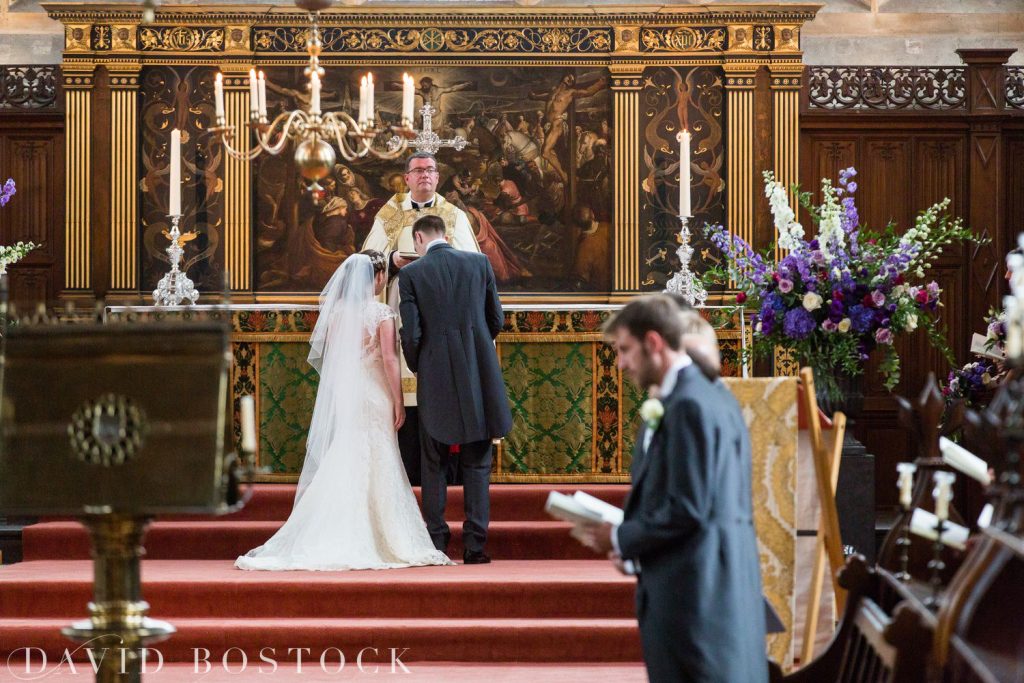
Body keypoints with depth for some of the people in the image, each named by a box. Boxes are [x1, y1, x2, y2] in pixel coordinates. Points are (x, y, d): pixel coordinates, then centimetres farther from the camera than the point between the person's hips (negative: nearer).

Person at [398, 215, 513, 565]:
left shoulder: (411, 273, -4)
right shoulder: (479, 262, 3)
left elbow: (410, 333, -8)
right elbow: (496, 320, 7)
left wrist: (417, 367, 11)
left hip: (436, 378, -1)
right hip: (479, 376, 2)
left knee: (433, 463, 11)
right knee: (477, 463, 7)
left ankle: (436, 542, 10)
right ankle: (475, 543, 3)